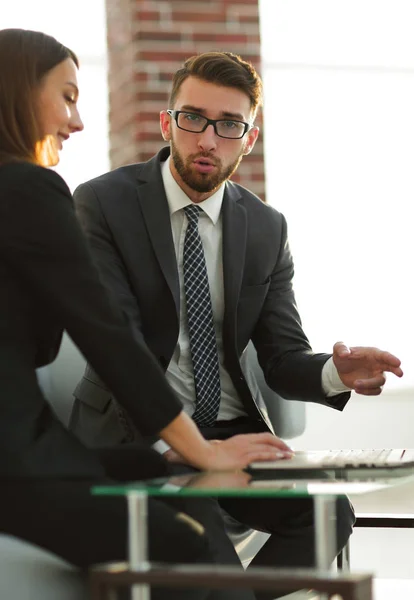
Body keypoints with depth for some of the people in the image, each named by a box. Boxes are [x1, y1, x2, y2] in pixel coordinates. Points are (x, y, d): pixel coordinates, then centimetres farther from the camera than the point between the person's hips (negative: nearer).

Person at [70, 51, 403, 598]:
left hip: (230, 431, 4)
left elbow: (283, 358, 7)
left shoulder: (268, 228, 9)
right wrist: (168, 440, -28)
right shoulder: (104, 203, -4)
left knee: (328, 511, -22)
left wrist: (334, 373, -18)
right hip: (136, 435, -4)